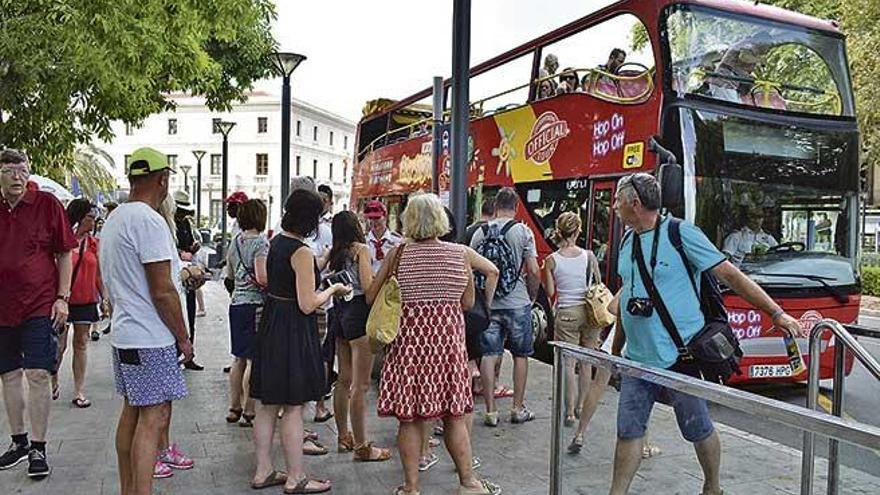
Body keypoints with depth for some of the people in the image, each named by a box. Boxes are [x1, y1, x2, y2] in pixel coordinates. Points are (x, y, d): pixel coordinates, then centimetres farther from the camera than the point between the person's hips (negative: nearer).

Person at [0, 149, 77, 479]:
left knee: (37, 375, -4)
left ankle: (38, 448, 6)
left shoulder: (47, 204, -2)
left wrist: (62, 298, -5)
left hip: (40, 306, -4)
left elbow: (65, 254, 1)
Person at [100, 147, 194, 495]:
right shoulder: (149, 221, -17)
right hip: (151, 339, -10)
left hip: (124, 333, 10)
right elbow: (162, 291, -19)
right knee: (154, 417, -6)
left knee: (132, 411, 15)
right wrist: (183, 337, -9)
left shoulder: (114, 219, 14)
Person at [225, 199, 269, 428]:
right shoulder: (260, 242, -13)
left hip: (237, 303, 8)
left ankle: (234, 408, 23)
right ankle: (248, 412, 3)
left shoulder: (235, 241, 11)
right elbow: (262, 277, -21)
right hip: (256, 304, -8)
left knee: (239, 358, 16)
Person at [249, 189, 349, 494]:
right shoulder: (302, 252, -18)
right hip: (293, 331, -9)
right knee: (293, 409, 2)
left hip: (270, 326, 9)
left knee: (266, 405, 14)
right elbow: (308, 305, -19)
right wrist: (332, 290, -3)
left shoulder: (276, 242, 7)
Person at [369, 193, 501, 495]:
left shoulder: (398, 254, -4)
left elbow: (371, 297, 0)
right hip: (448, 338, 1)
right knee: (454, 416, 13)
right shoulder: (460, 254, -2)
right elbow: (468, 303, 4)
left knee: (410, 417, 7)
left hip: (409, 338, -1)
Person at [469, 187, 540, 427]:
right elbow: (533, 272, -9)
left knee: (489, 355, 6)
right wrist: (531, 297, 7)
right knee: (521, 355, 12)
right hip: (517, 303, -2)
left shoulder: (480, 233, 2)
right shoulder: (523, 231, -5)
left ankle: (490, 410, 9)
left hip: (487, 302, 2)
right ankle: (518, 408, 19)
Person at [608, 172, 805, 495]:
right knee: (628, 432, 6)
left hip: (679, 357, -5)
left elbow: (729, 274, -9)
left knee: (699, 431, 11)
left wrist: (776, 313, -10)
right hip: (637, 360, 6)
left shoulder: (680, 233, -11)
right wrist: (615, 348, 23)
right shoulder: (627, 242, 9)